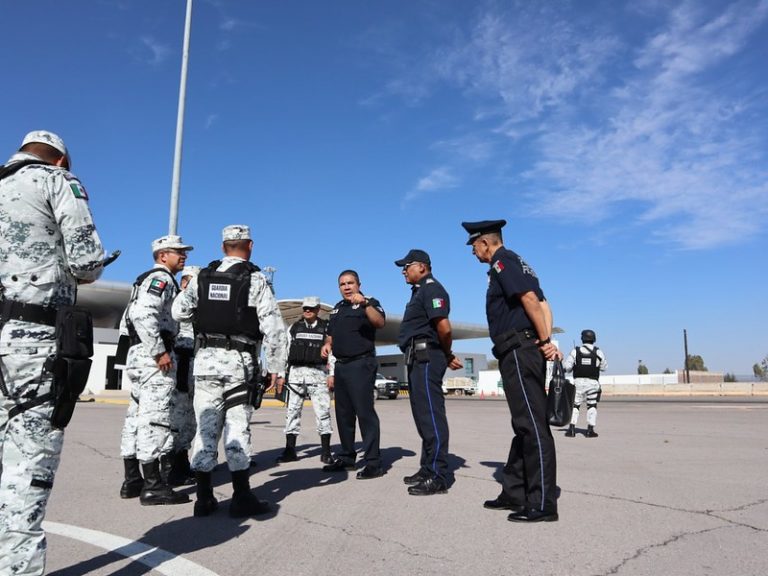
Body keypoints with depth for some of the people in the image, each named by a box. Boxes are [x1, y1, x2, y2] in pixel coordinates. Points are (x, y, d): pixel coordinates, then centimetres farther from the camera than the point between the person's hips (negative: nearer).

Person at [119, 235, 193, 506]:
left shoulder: (146, 280, 23)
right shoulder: (162, 278, -8)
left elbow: (130, 316, 23)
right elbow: (143, 314, -23)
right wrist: (159, 351, -22)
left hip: (136, 353, 10)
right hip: (153, 355, -10)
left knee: (137, 416, 11)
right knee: (155, 418, -9)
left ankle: (132, 481, 18)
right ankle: (153, 486, -7)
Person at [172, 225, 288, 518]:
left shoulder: (201, 277, 6)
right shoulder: (256, 280, -5)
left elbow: (178, 311, 14)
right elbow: (274, 328, -10)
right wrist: (276, 367, -4)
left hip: (206, 358, 3)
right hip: (239, 361, -3)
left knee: (206, 425, 9)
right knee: (237, 427, 3)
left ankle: (204, 498, 15)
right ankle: (242, 498, 8)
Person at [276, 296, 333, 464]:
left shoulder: (326, 328, 6)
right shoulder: (294, 328, 12)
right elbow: (285, 351, 11)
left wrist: (332, 375, -7)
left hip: (318, 373, -2)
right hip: (296, 373, 3)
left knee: (323, 412, -4)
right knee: (292, 411, 4)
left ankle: (326, 452, 4)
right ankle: (290, 450, 12)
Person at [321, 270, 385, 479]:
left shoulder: (369, 302, -2)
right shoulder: (337, 308, 19)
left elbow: (380, 322, -21)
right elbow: (331, 334, 28)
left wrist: (365, 303, -35)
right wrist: (327, 344, 6)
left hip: (361, 364, -8)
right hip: (341, 365, 8)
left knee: (365, 412, -11)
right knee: (343, 414, 13)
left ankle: (373, 463, -9)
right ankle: (346, 458, 24)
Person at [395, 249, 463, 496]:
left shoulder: (431, 289, -10)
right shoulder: (419, 291, 22)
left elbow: (444, 327, -21)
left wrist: (447, 355, -6)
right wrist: (446, 356, 11)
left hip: (427, 358, -11)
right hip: (418, 359, 11)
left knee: (431, 415, -9)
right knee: (423, 415, 14)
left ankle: (438, 477, -5)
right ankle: (428, 469, 22)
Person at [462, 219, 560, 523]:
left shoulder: (502, 261, -7)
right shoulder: (516, 263, 22)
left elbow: (529, 299, -19)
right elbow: (543, 304, 15)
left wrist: (544, 341, -13)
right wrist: (546, 341, 2)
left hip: (518, 351, -10)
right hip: (526, 352, 11)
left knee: (532, 426, -7)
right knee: (525, 425, 12)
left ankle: (542, 504, -2)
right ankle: (514, 493, 22)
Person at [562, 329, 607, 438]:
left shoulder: (575, 351, -4)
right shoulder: (598, 352, -2)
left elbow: (567, 367, -6)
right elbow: (604, 367, 8)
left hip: (578, 382, 0)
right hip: (593, 383, 0)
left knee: (574, 405, 9)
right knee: (592, 406, 11)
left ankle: (572, 429, 2)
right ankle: (590, 430, 6)